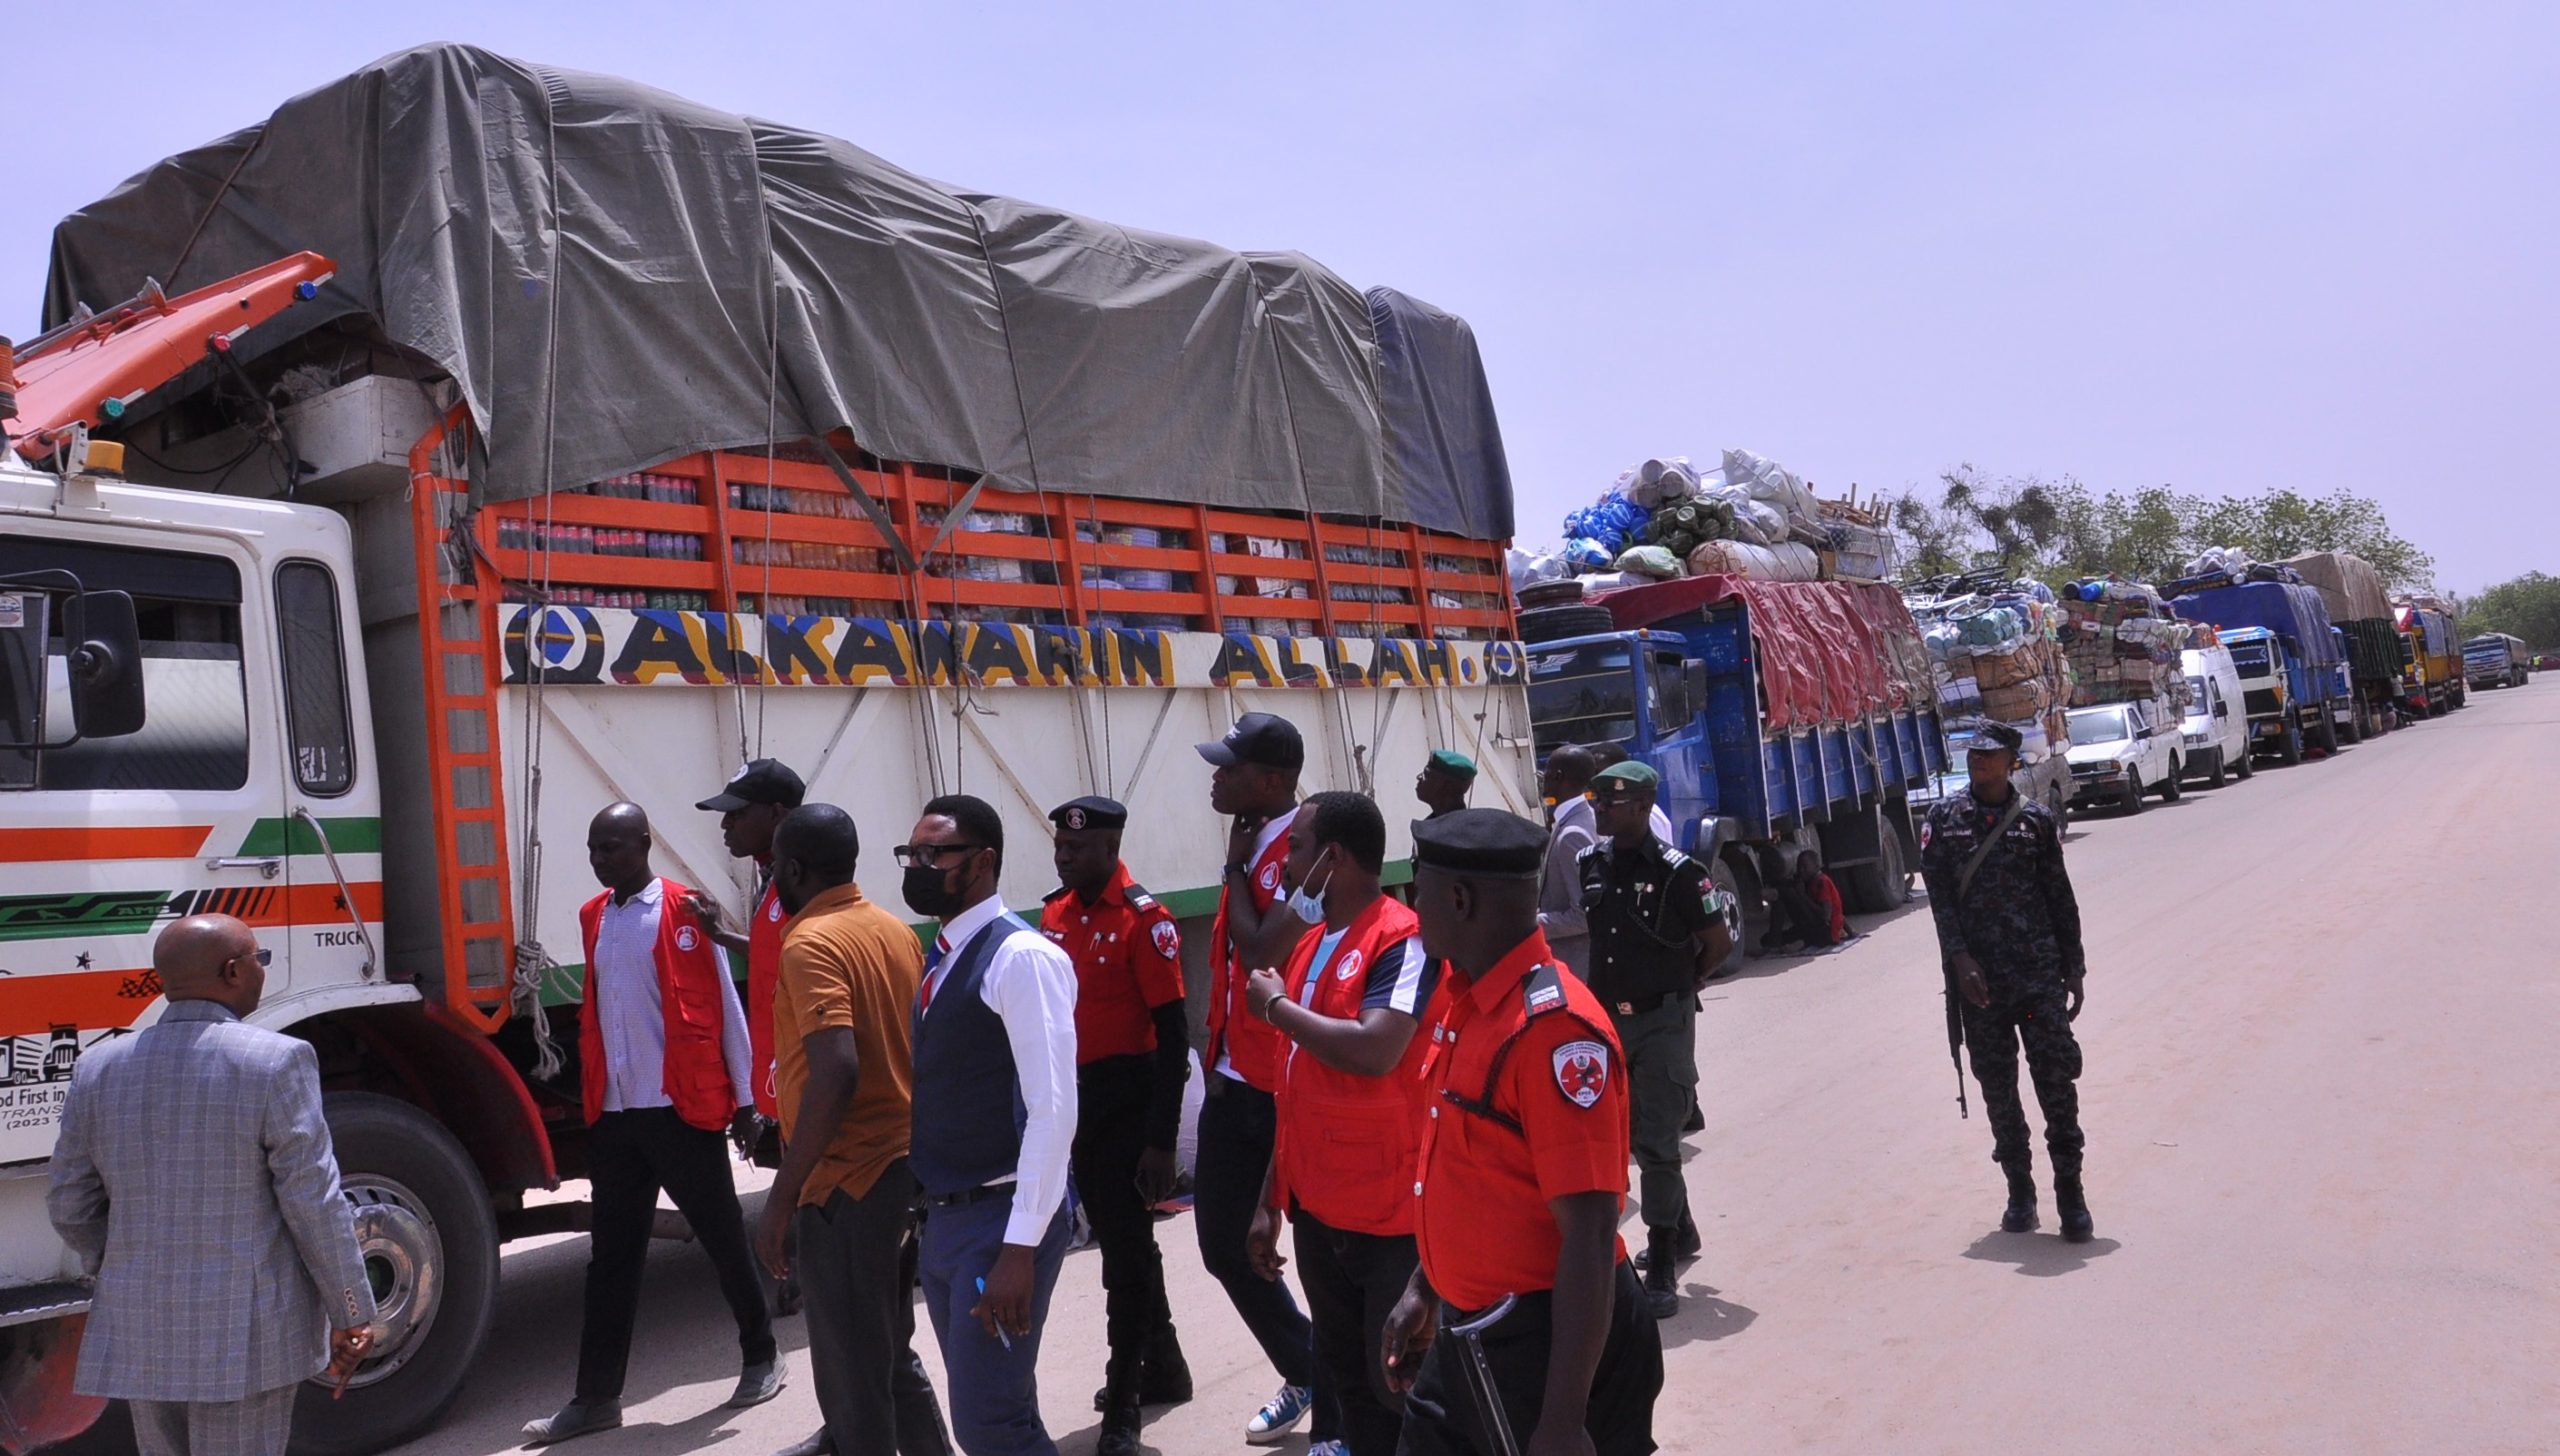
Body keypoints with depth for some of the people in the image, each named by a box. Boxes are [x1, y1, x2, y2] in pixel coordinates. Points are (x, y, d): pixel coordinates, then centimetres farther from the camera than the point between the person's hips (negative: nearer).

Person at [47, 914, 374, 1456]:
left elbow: (70, 1206, 9)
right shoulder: (278, 1061, -14)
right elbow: (313, 1203, -14)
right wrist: (352, 1314, -4)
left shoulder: (98, 1068, 2)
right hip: (246, 1333, -5)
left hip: (139, 1331, 5)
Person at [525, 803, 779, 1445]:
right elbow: (594, 1013, 18)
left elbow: (725, 1008, -5)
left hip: (682, 1109, -5)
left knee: (723, 1239, 8)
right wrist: (591, 1096, 17)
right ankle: (596, 1396, 16)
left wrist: (745, 1098, -5)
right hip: (612, 1114, 5)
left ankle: (760, 1357, 25)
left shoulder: (686, 911, -7)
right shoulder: (592, 918, 11)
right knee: (611, 1255, 9)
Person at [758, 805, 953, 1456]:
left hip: (846, 1180, -8)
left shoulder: (809, 944, -15)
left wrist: (781, 1198, -23)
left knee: (853, 1367, 2)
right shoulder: (896, 930, 10)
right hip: (904, 1165, 9)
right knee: (889, 1349, 21)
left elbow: (836, 1072, -27)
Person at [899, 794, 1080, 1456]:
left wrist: (1020, 1248, -23)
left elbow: (1053, 1110, -21)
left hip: (1000, 1220, -9)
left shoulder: (1021, 956, -16)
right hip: (943, 1216, 9)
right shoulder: (939, 959, 11)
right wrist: (932, 1212, 13)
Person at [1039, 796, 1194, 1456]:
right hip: (1075, 1096, 8)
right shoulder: (1055, 912, 6)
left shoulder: (1143, 919, -16)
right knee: (1115, 1235, 19)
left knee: (1127, 1244, -1)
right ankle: (1163, 1367, 37)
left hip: (1127, 1098, -8)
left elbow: (1172, 1033, -17)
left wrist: (1161, 1141, -19)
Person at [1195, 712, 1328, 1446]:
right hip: (1234, 1082, 10)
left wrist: (1234, 871, -15)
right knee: (1225, 1244, 18)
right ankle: (1307, 1373, 39)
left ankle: (1340, 1413, 22)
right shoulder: (1253, 843, 10)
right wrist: (1218, 1054, 14)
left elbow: (1263, 951, -28)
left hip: (1286, 1089, -9)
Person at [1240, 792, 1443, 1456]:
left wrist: (1278, 1006, -16)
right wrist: (1270, 1199, 14)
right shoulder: (1312, 944, 8)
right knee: (1346, 1379, 18)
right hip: (1317, 1208, 8)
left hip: (1391, 1215, -8)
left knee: (1398, 1383, 3)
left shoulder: (1403, 940, -16)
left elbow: (1374, 1052, -32)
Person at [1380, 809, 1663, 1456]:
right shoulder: (1468, 1002, 3)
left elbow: (1590, 1238, -25)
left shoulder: (1551, 1028, -25)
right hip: (1465, 1338, 9)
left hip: (1549, 1348, -8)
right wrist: (1424, 1291, 20)